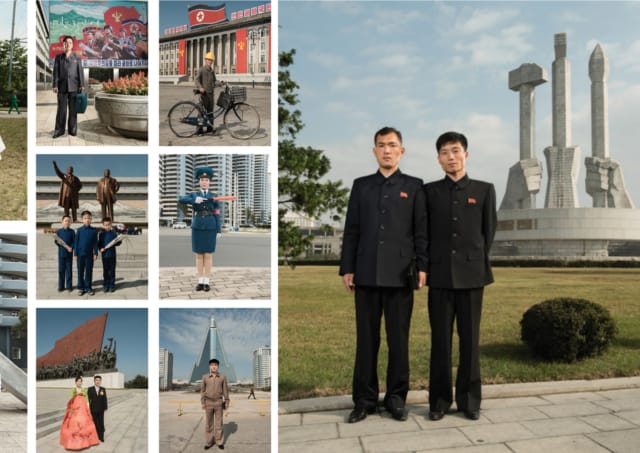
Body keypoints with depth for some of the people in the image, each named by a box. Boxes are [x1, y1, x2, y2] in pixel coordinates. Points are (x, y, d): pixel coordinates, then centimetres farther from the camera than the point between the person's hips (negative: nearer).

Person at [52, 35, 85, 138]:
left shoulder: (77, 58, 10)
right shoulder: (58, 57, 10)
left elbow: (80, 71, 6)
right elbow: (56, 71, 5)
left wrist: (82, 85, -3)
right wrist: (55, 85, -3)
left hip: (74, 87, 0)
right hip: (62, 86, 0)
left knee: (73, 109, 2)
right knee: (61, 109, -1)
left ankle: (72, 129, 9)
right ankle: (59, 130, 3)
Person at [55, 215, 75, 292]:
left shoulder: (72, 232, 0)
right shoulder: (59, 231, 4)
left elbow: (74, 242, -1)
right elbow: (55, 241, 7)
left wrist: (71, 247, -18)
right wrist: (57, 242, -15)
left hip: (69, 253, -1)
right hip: (61, 253, 1)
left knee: (69, 270, 4)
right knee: (61, 270, 6)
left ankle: (69, 286, 12)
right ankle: (61, 286, 14)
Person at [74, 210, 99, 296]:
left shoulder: (94, 230, 0)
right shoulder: (79, 230, -1)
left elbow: (95, 243, 4)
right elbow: (76, 242, 2)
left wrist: (95, 253, -1)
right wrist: (75, 254, -1)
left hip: (89, 254, 0)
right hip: (80, 254, 0)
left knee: (89, 271, 6)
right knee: (80, 271, 6)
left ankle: (88, 287, 15)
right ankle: (81, 288, 14)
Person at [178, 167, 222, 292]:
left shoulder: (214, 197, 6)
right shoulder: (193, 195, 7)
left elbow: (217, 215, 2)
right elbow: (181, 200, -11)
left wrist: (219, 230, -5)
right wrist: (194, 200, -25)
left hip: (210, 229, -1)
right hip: (197, 228, 1)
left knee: (208, 255, 0)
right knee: (199, 255, 3)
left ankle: (206, 282, 6)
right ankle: (200, 282, 10)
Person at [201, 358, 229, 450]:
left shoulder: (222, 377, -3)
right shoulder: (205, 377, -2)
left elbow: (225, 390, 1)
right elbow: (202, 390, 1)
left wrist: (227, 402, -2)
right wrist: (202, 403, -5)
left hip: (218, 403, 0)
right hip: (208, 403, 1)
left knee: (219, 423, 3)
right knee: (209, 423, 6)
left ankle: (220, 442, 13)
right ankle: (209, 442, 16)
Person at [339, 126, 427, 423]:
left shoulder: (414, 186, 8)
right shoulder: (361, 185, 12)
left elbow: (421, 231, 3)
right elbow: (351, 230, 9)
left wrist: (422, 267, -6)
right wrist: (346, 269, 3)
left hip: (400, 274, -1)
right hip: (367, 274, 2)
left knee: (398, 338, 4)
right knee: (366, 339, 5)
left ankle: (396, 397, 17)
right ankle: (364, 400, 15)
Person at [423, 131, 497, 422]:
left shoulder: (484, 190, 6)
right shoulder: (429, 191, 7)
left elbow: (489, 232, 9)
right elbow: (424, 233, 10)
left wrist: (476, 264, 9)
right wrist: (429, 267, 6)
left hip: (471, 275, 0)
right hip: (440, 275, 0)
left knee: (470, 338, 3)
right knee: (440, 339, 3)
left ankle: (469, 399, 14)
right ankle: (439, 400, 12)